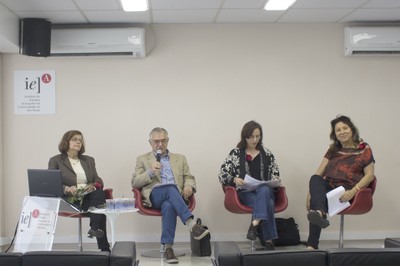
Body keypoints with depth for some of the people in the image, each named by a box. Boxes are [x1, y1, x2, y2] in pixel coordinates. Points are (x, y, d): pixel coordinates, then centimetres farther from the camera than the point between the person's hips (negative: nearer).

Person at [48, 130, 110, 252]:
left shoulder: (89, 160, 24)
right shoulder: (55, 161, 11)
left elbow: (99, 181, 16)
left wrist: (94, 185, -10)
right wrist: (67, 189, -19)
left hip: (90, 196, 4)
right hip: (70, 200, -4)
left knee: (99, 193, -33)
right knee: (98, 206, -32)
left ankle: (95, 228, -40)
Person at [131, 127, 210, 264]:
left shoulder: (180, 158, 25)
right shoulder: (142, 159, 19)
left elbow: (189, 177, 20)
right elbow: (134, 183, 10)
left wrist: (189, 186, -5)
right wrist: (150, 172, -8)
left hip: (176, 196, 2)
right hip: (154, 195, -1)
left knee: (168, 206, -38)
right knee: (170, 188, -37)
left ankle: (168, 248, -38)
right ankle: (192, 225, -44)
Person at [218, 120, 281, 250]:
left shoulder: (267, 154, 15)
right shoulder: (235, 153, 8)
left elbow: (275, 175, 16)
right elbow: (222, 174, 3)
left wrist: (274, 182, -9)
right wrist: (234, 180, -19)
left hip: (265, 190, 2)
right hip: (245, 192, -2)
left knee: (264, 191, -38)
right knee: (267, 204, -34)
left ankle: (255, 224, -49)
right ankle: (268, 240, -34)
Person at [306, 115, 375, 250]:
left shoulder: (364, 149, 10)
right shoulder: (333, 150, 22)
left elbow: (369, 175, 0)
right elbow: (319, 173, 12)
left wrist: (353, 191, -18)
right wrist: (311, 191, -6)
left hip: (346, 192, -3)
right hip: (327, 188, 4)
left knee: (317, 201, -35)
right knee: (315, 179, -33)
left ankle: (312, 245, -45)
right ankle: (320, 213, -58)